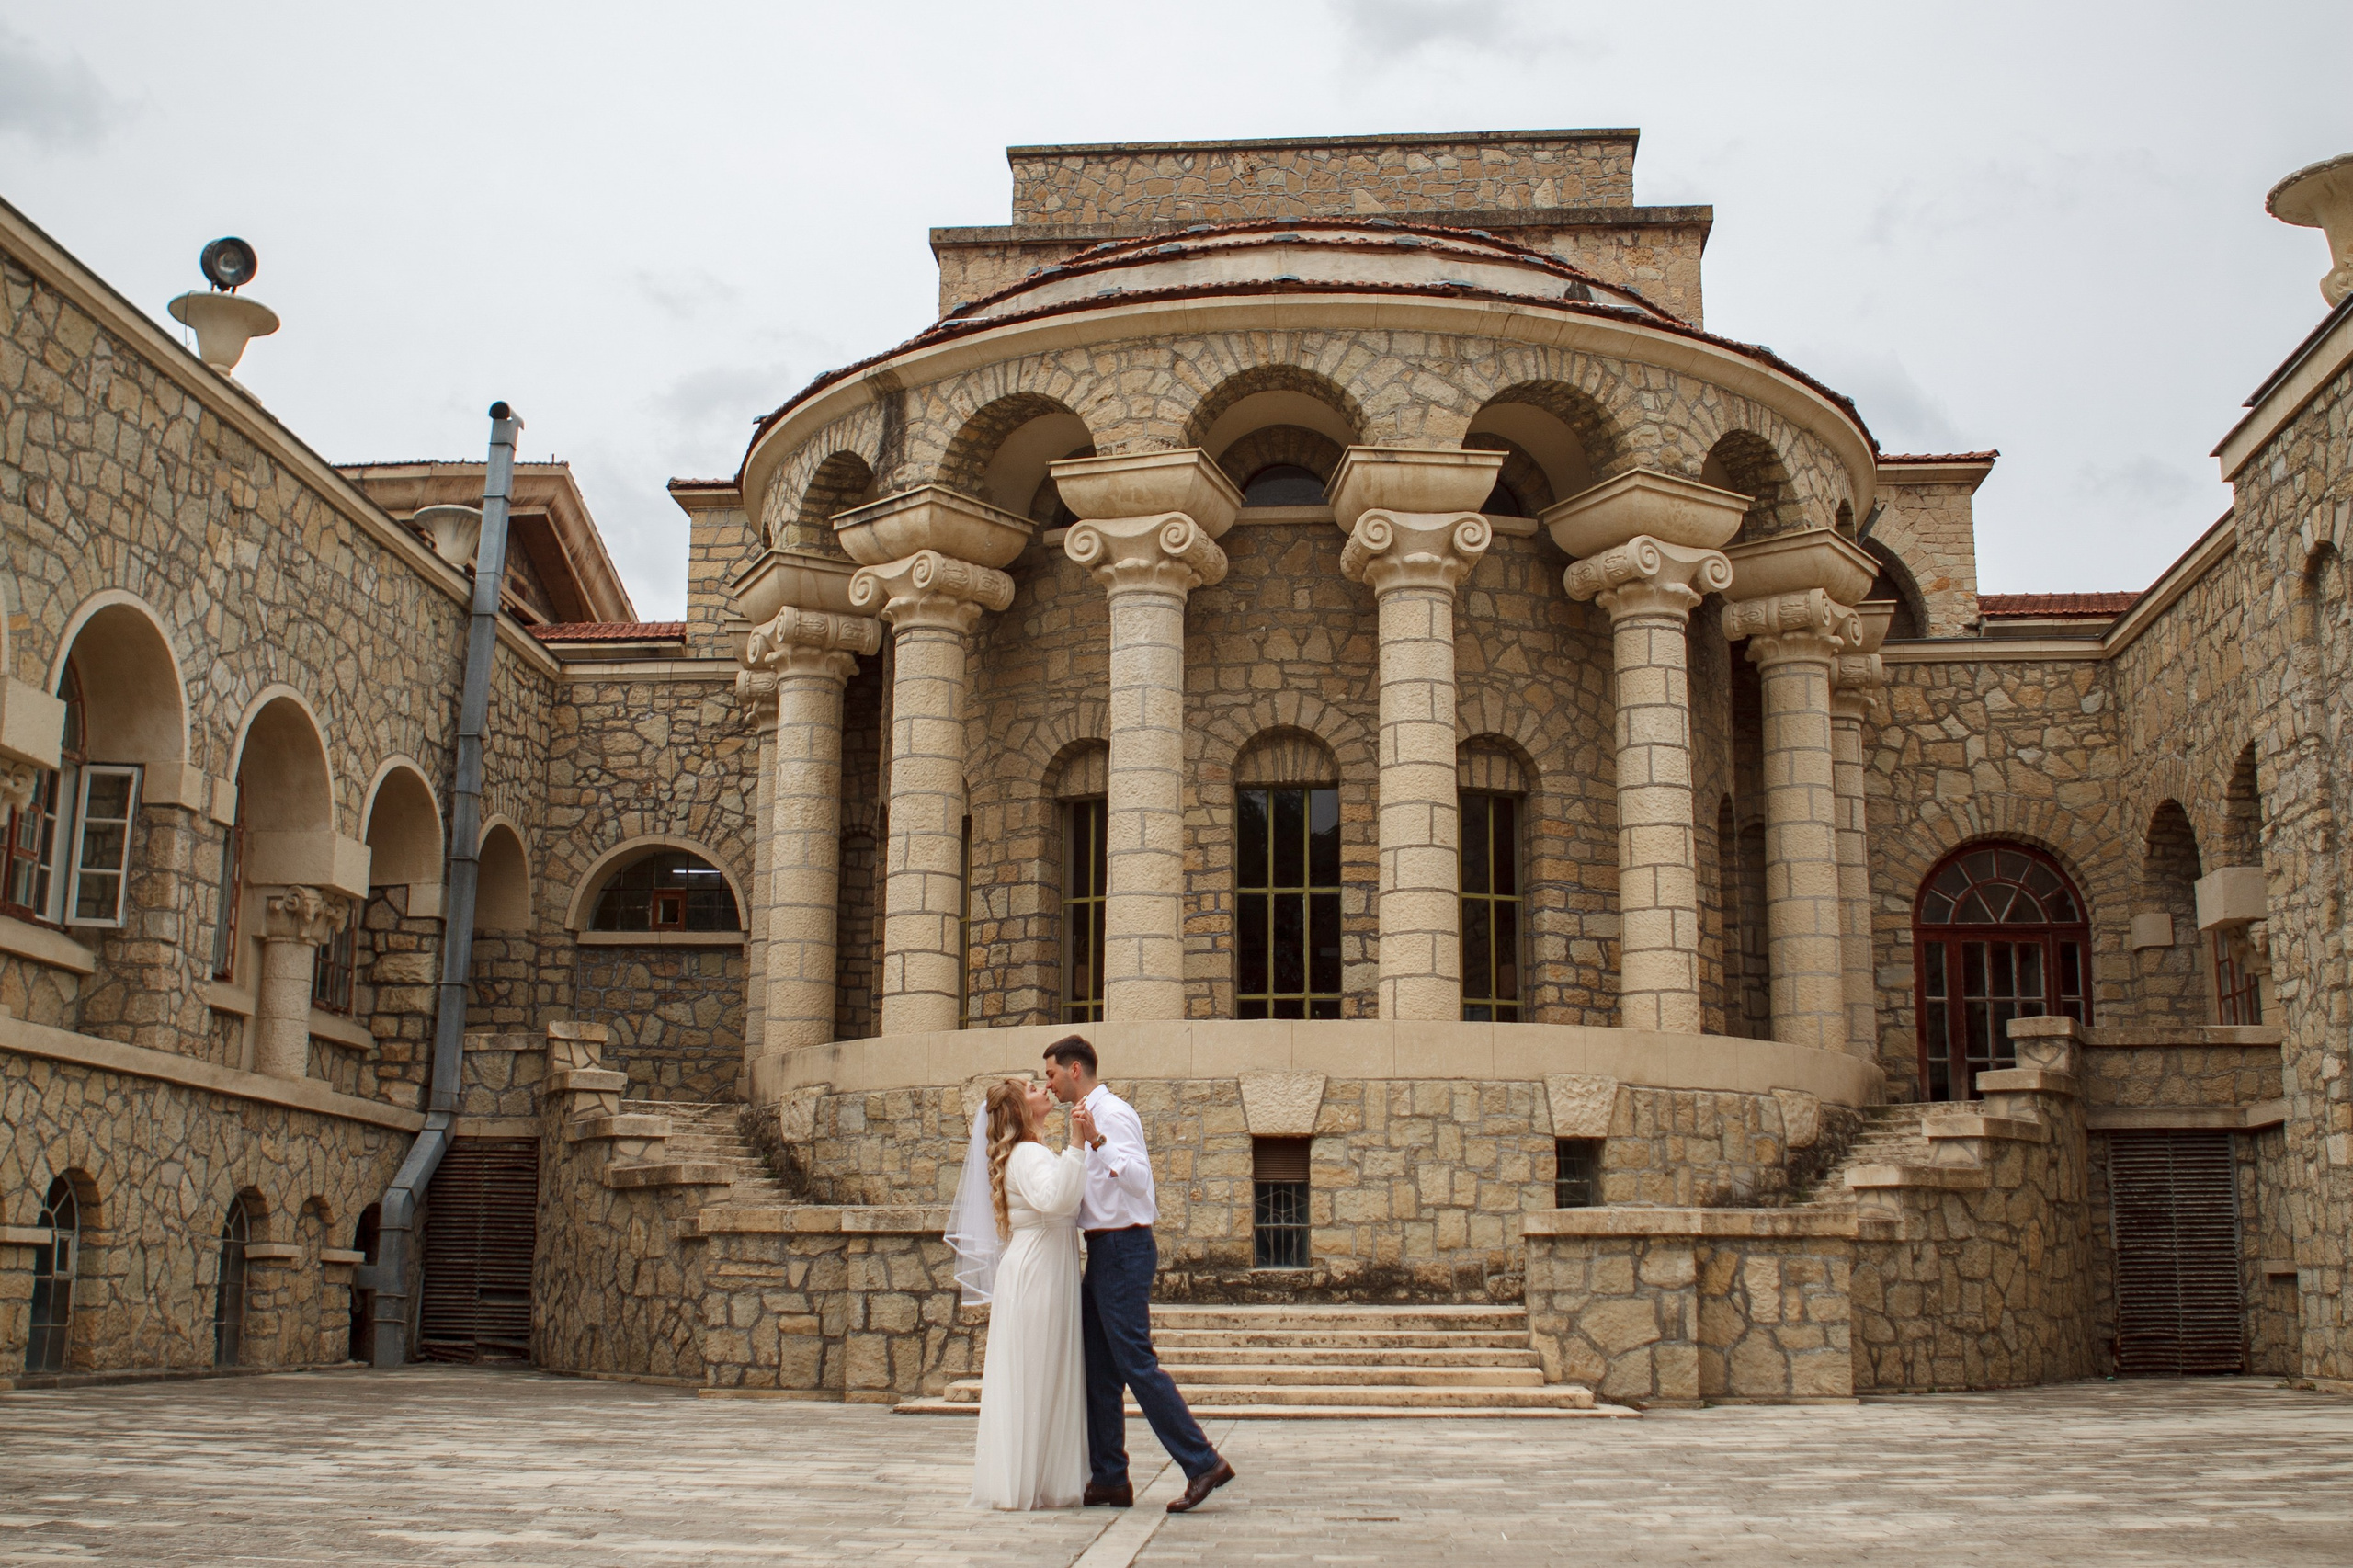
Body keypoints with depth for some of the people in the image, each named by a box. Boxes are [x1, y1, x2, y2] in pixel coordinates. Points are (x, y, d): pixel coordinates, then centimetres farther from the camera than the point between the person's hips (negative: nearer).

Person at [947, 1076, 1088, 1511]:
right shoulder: (1027, 1155, -13)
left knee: (1045, 1381, 10)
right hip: (1035, 1275, -10)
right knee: (1033, 1380, -6)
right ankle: (1024, 1486, -1)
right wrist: (1075, 1146, -34)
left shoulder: (1035, 1153, 19)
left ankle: (1039, 1482, 14)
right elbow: (1053, 1199, -32)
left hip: (1049, 1276, 10)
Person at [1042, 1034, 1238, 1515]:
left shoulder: (1112, 1113, -12)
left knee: (1135, 1363, -11)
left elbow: (1139, 1178, -27)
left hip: (1123, 1249, -10)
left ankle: (1202, 1463, -8)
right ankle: (1109, 1479, 13)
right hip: (1104, 1251, 10)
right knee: (1099, 1369, 9)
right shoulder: (1089, 1117, 18)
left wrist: (1095, 1141, -38)